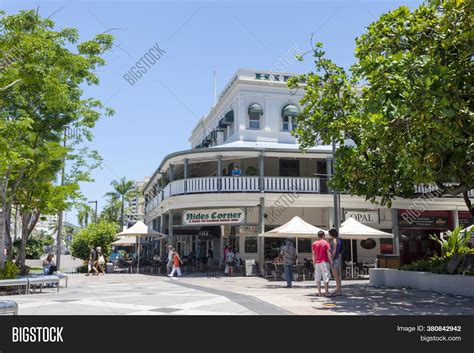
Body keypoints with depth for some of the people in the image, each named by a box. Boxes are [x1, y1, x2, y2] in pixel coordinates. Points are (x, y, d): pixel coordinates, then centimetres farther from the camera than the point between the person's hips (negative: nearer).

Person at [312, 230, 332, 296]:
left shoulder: (314, 244, 5)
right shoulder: (326, 243, -4)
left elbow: (313, 254, 6)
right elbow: (328, 253, -9)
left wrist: (314, 262, 12)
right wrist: (331, 261, -3)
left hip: (317, 263, 3)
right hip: (324, 262, -3)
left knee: (318, 278, 6)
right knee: (326, 277, 0)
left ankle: (319, 292, 6)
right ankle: (326, 292, -1)